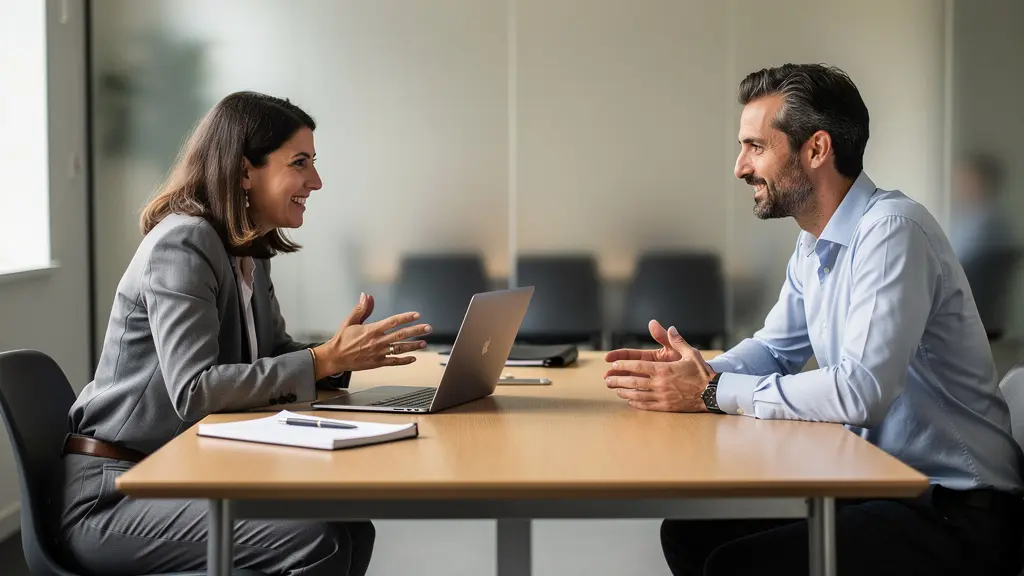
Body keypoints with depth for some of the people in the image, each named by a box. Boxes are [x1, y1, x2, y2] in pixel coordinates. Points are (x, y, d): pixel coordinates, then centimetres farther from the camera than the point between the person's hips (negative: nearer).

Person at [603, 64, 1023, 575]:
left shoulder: (892, 230, -20)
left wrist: (713, 393, -22)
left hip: (958, 512, -9)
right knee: (689, 531, 3)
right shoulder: (813, 247, 10)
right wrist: (694, 370, -1)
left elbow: (861, 390, -29)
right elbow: (774, 348, 21)